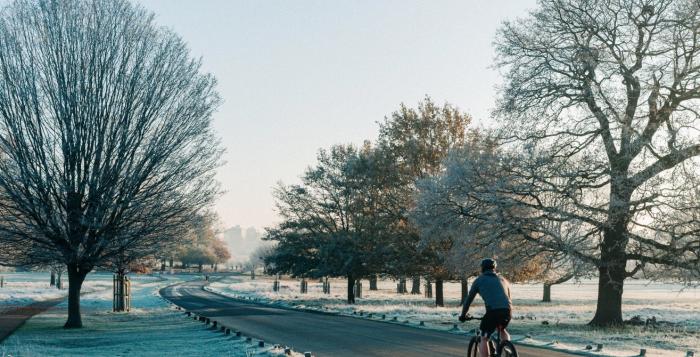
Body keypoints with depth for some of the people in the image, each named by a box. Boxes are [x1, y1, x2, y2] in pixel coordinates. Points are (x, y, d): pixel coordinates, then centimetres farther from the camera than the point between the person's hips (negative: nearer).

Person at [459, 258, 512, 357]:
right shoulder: (503, 279, 28)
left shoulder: (479, 280, 17)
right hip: (507, 310, 4)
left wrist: (463, 315, 31)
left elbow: (469, 299, 20)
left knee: (484, 339, 10)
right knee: (502, 330, 33)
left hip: (493, 311, -4)